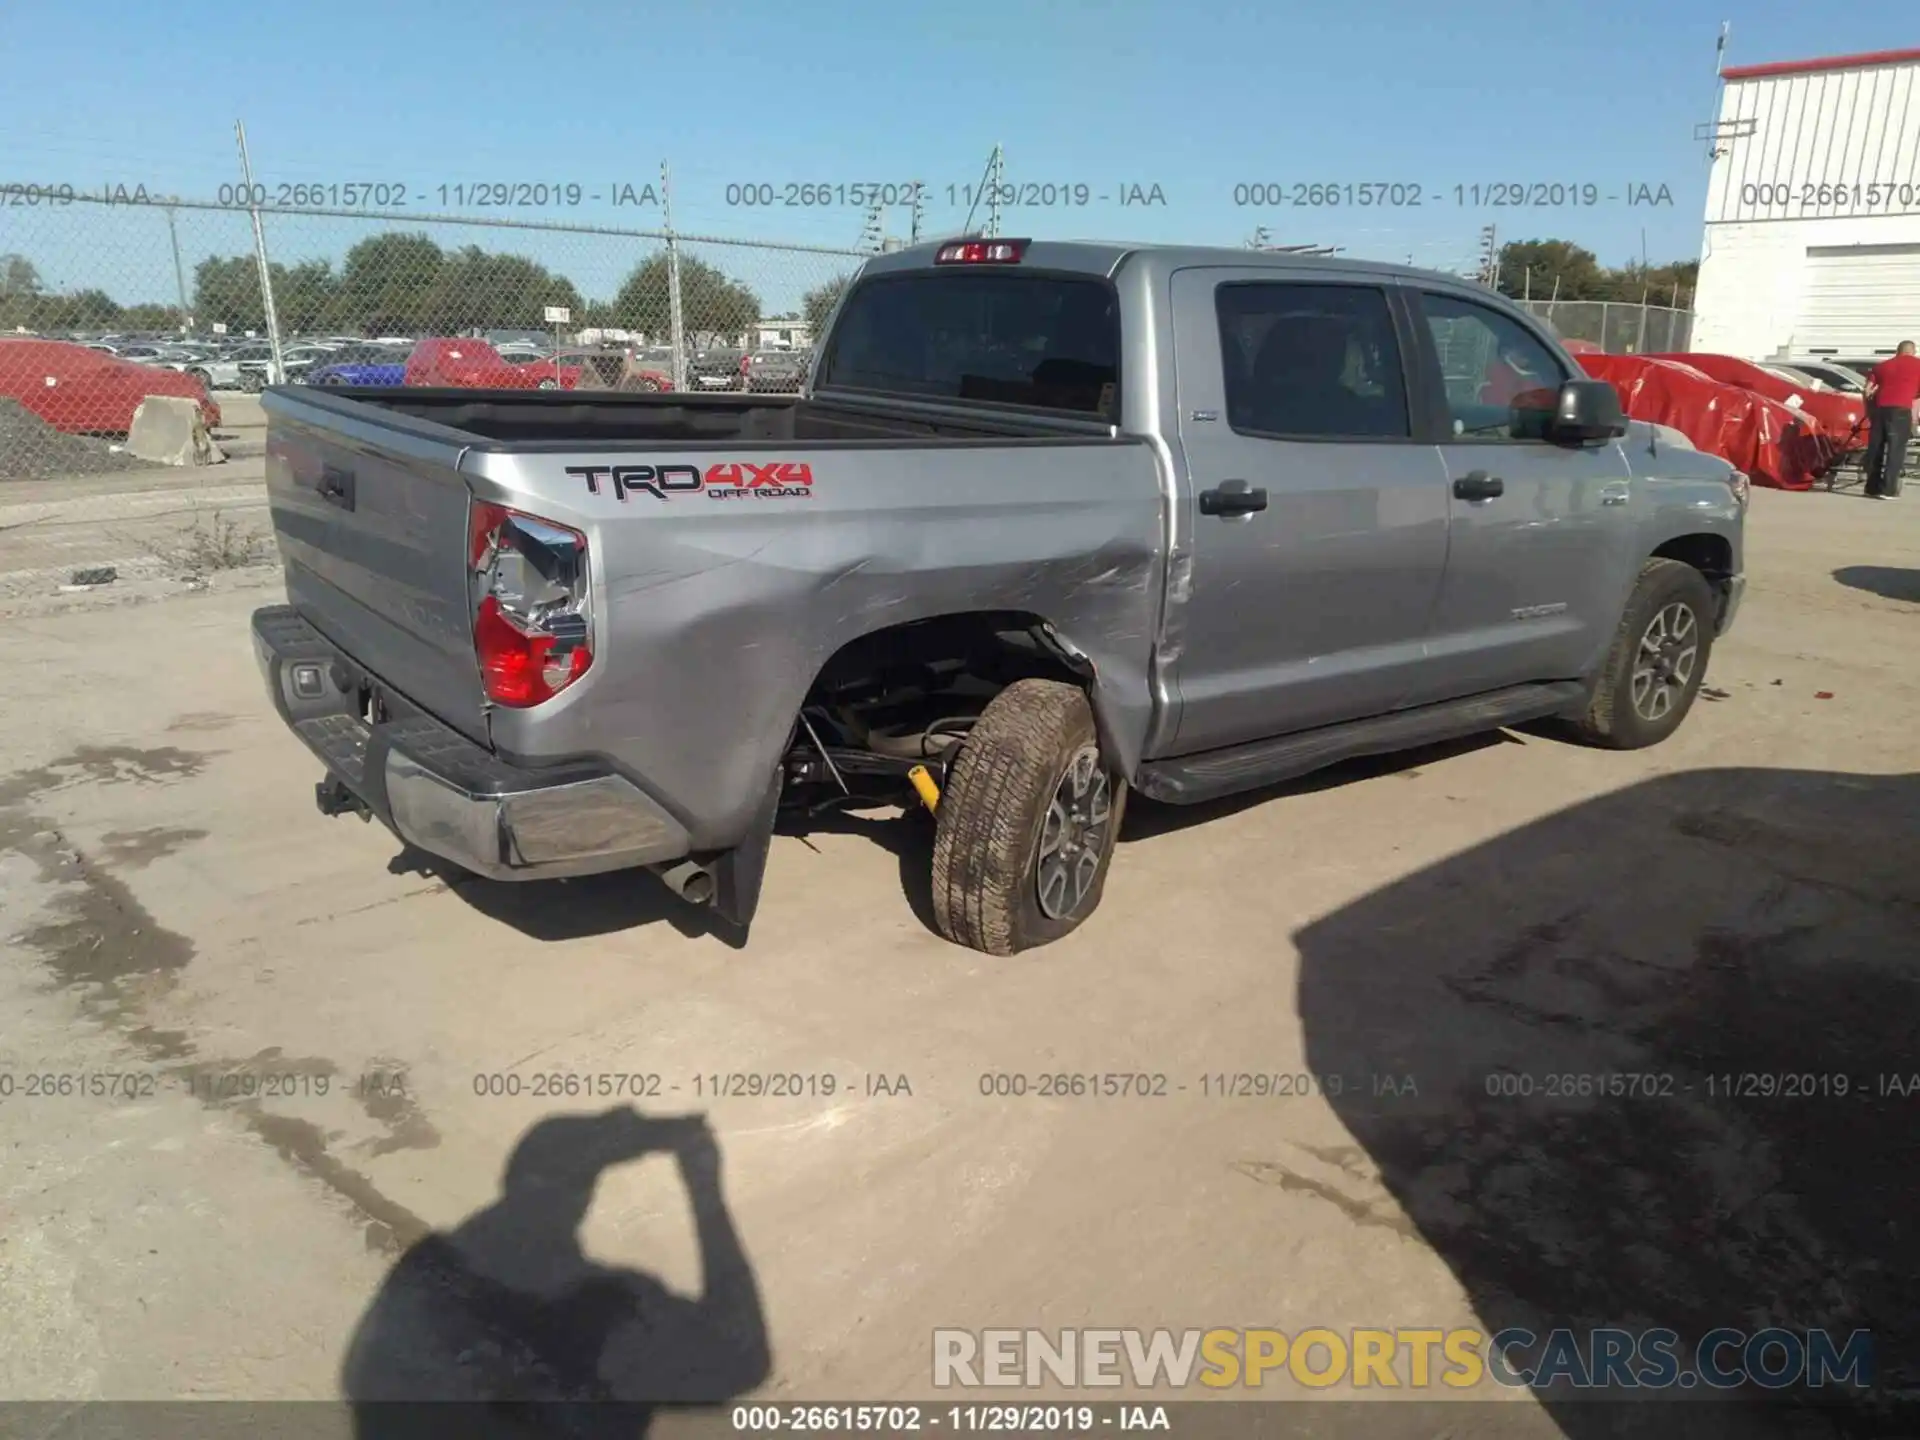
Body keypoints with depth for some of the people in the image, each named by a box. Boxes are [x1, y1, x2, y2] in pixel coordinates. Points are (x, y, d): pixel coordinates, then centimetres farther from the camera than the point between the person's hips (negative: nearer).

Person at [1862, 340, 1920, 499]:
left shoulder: (1882, 365, 21)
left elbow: (1867, 390, 15)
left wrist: (1869, 412, 21)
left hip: (1879, 408, 4)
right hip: (1900, 409, -4)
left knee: (1875, 448, 10)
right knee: (1895, 449, -2)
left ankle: (1872, 487, 14)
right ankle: (1887, 489, -8)